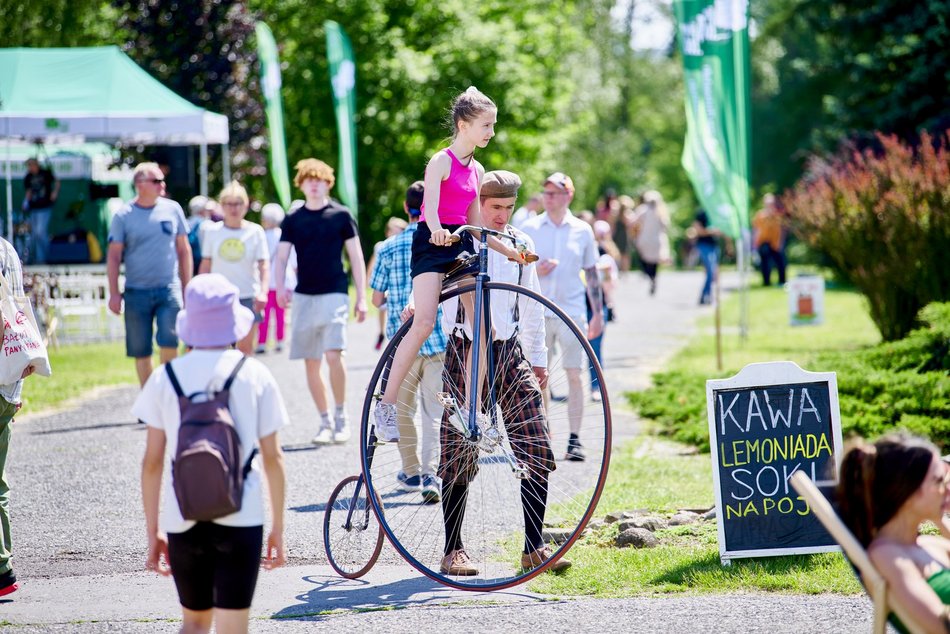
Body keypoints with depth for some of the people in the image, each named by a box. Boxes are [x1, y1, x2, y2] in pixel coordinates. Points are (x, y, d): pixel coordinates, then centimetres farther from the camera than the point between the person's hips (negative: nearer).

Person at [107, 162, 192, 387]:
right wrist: (114, 293, -5)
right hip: (136, 292, -1)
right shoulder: (123, 215, -1)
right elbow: (113, 256, 1)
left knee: (169, 342, -13)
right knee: (141, 351, 4)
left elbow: (184, 250, 12)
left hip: (169, 289, 1)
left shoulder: (172, 209, 5)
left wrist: (187, 287, 10)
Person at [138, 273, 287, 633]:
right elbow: (273, 458, 1)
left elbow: (152, 462, 1)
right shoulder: (255, 375, -1)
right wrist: (278, 527, 9)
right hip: (240, 520, -1)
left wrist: (153, 531, 9)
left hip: (183, 522, 1)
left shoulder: (165, 379, 0)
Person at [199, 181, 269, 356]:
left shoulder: (255, 231, 1)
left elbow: (264, 264, -1)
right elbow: (205, 265, 10)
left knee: (245, 348, 3)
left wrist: (263, 291, -14)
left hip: (248, 297, -1)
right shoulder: (212, 231, 4)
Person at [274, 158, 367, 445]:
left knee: (333, 354, -19)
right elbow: (281, 257, 5)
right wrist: (280, 286, -14)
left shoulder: (341, 215, 3)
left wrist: (361, 297, 1)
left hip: (334, 294, -3)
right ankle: (325, 421, 14)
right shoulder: (292, 220, 9)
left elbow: (356, 256, 5)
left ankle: (341, 416, -5)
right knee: (311, 364, 5)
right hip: (303, 297, 3)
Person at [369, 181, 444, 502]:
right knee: (434, 411, 0)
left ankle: (411, 472, 25)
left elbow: (377, 299, 6)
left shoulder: (388, 248, 1)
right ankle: (430, 473, -15)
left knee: (403, 410, 17)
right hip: (439, 340, 0)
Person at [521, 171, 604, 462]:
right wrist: (535, 271, -10)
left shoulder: (582, 231, 7)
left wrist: (598, 313, 9)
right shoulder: (529, 229, 6)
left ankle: (575, 440, -4)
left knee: (575, 375, -5)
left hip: (572, 311, 0)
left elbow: (591, 274, 12)